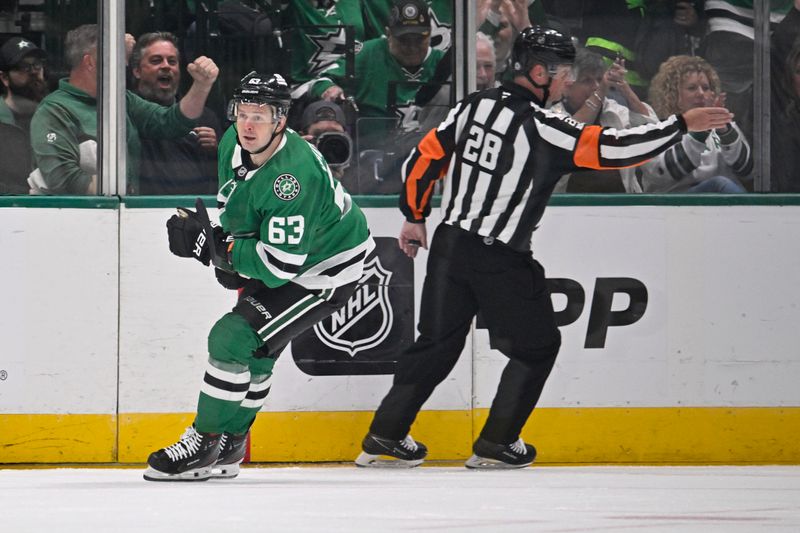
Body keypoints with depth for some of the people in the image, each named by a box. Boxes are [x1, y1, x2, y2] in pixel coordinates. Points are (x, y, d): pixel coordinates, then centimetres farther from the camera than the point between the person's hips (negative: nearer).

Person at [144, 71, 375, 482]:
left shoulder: (294, 175, -35)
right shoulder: (233, 144, -8)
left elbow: (279, 267, -33)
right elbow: (235, 207, 14)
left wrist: (211, 245, -31)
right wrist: (230, 255, -2)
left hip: (325, 270, -9)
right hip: (273, 253, 9)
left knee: (234, 338, -15)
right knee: (253, 347, 15)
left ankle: (205, 446, -4)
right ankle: (227, 450, 29)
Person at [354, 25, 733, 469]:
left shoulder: (475, 105, 5)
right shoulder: (542, 125, -15)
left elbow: (425, 157, 9)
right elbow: (611, 149, -20)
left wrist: (415, 218, 21)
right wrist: (681, 125, -14)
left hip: (449, 246, 7)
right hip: (500, 261, -7)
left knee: (438, 344, 16)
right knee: (537, 346, 10)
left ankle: (384, 438, 13)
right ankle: (495, 445, 10)